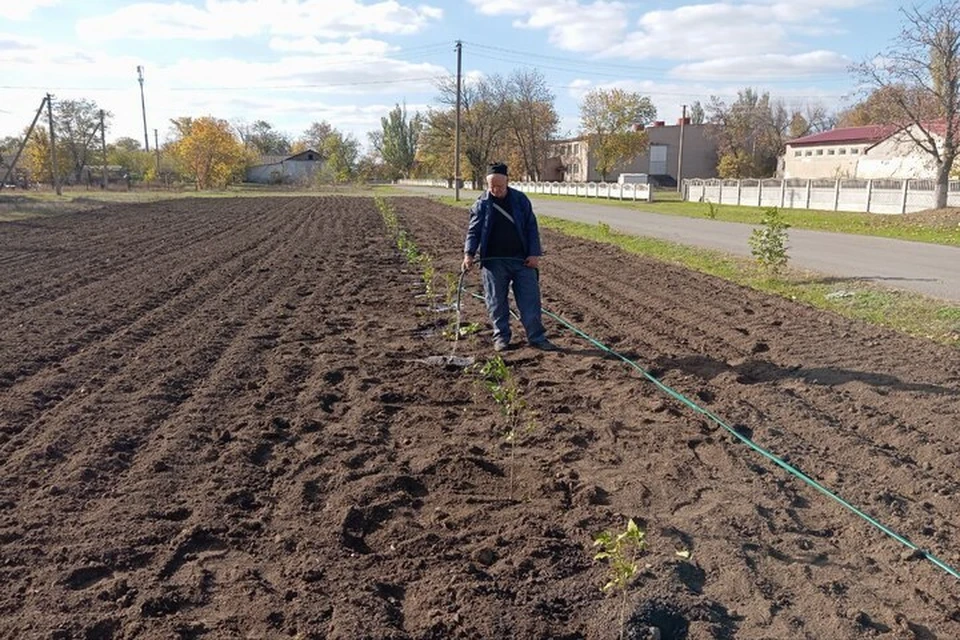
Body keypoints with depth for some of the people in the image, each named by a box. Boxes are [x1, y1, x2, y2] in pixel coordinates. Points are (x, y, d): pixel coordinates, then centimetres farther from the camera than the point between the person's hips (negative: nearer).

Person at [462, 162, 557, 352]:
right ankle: (501, 337, 19)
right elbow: (473, 231, 2)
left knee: (530, 300, 2)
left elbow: (531, 228, 5)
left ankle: (536, 337, 10)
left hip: (521, 260, 1)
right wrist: (469, 253, -13)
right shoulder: (481, 204, 1)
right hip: (493, 261, 0)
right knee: (496, 302, 6)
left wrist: (534, 253, -3)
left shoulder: (520, 200, 3)